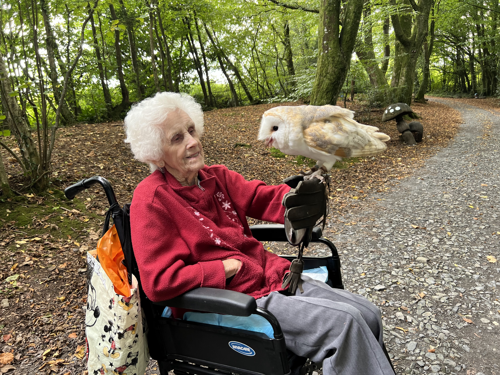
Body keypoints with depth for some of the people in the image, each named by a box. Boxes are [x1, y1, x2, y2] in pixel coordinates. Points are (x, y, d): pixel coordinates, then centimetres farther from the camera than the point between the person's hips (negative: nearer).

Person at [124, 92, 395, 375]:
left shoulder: (216, 177, 10)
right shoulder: (152, 200, -13)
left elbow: (264, 198, 2)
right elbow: (158, 282, -18)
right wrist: (225, 268, -16)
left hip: (271, 276, 8)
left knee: (368, 315, 1)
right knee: (343, 322, -19)